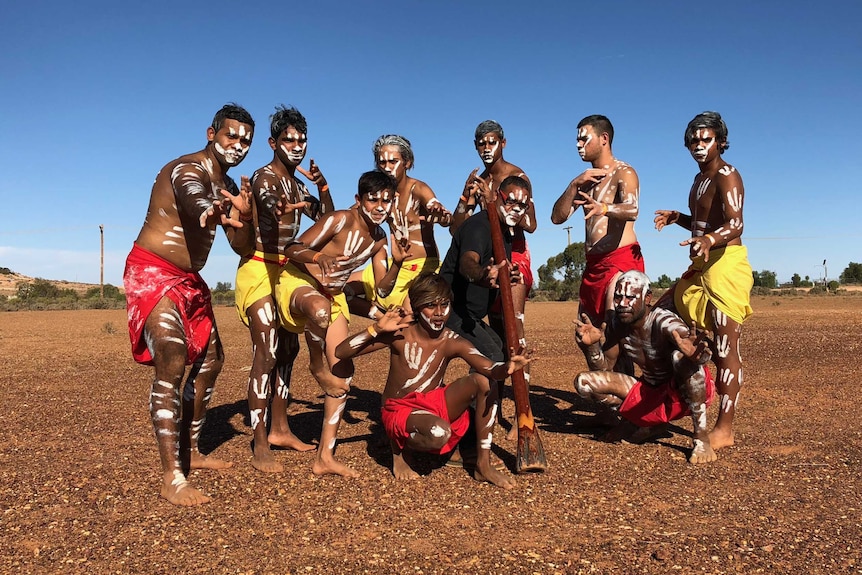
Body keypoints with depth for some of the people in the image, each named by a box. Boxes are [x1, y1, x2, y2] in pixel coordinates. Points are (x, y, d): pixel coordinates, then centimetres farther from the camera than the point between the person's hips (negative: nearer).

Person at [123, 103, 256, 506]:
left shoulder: (229, 185, 11)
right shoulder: (187, 170, -15)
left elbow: (242, 247, 3)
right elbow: (195, 204, -40)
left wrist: (244, 216, -20)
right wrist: (216, 214, -65)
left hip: (189, 280, 10)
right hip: (153, 272, -9)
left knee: (210, 360, 13)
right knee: (172, 363, -22)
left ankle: (190, 452, 26)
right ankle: (172, 478, -20)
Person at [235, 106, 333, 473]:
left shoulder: (297, 184, 17)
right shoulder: (265, 177, -10)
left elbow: (327, 218, 16)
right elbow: (267, 205, -33)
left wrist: (322, 186, -1)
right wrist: (284, 209, -57)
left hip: (284, 271, 9)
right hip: (259, 269, -9)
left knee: (288, 348, 11)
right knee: (266, 354, -15)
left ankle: (279, 429, 22)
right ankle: (260, 447, -12)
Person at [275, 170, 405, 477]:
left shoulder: (379, 238, 2)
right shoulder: (340, 221, -19)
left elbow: (381, 289, 4)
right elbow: (291, 249, -22)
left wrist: (397, 262, -14)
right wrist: (318, 257, -43)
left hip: (332, 296, 7)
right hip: (299, 283, -7)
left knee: (343, 372, -1)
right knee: (321, 307, -45)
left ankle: (325, 456, 6)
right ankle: (317, 366, -14)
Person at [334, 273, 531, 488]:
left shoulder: (453, 343, -8)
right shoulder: (399, 335, -14)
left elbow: (490, 369, -26)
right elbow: (341, 352, -17)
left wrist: (507, 367, -49)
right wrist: (377, 328, -30)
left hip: (434, 404, 4)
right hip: (400, 410, -4)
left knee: (483, 381, -20)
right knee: (439, 433, -37)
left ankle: (483, 464, -11)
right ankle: (401, 448, 0)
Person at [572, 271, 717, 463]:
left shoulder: (664, 321, -25)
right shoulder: (617, 323, -7)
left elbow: (688, 346, -45)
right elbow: (604, 367, -2)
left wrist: (695, 353, -70)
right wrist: (591, 345, -23)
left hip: (687, 393, -6)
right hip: (651, 393, 6)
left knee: (680, 355, -38)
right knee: (584, 382, -10)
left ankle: (701, 437, -22)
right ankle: (646, 422, 10)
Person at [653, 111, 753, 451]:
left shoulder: (726, 175, -9)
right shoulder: (700, 179, 20)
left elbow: (735, 224, -24)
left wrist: (709, 240, -43)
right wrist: (676, 218, 12)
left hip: (726, 264, -10)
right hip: (702, 268, 10)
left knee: (726, 347, -9)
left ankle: (724, 429, -4)